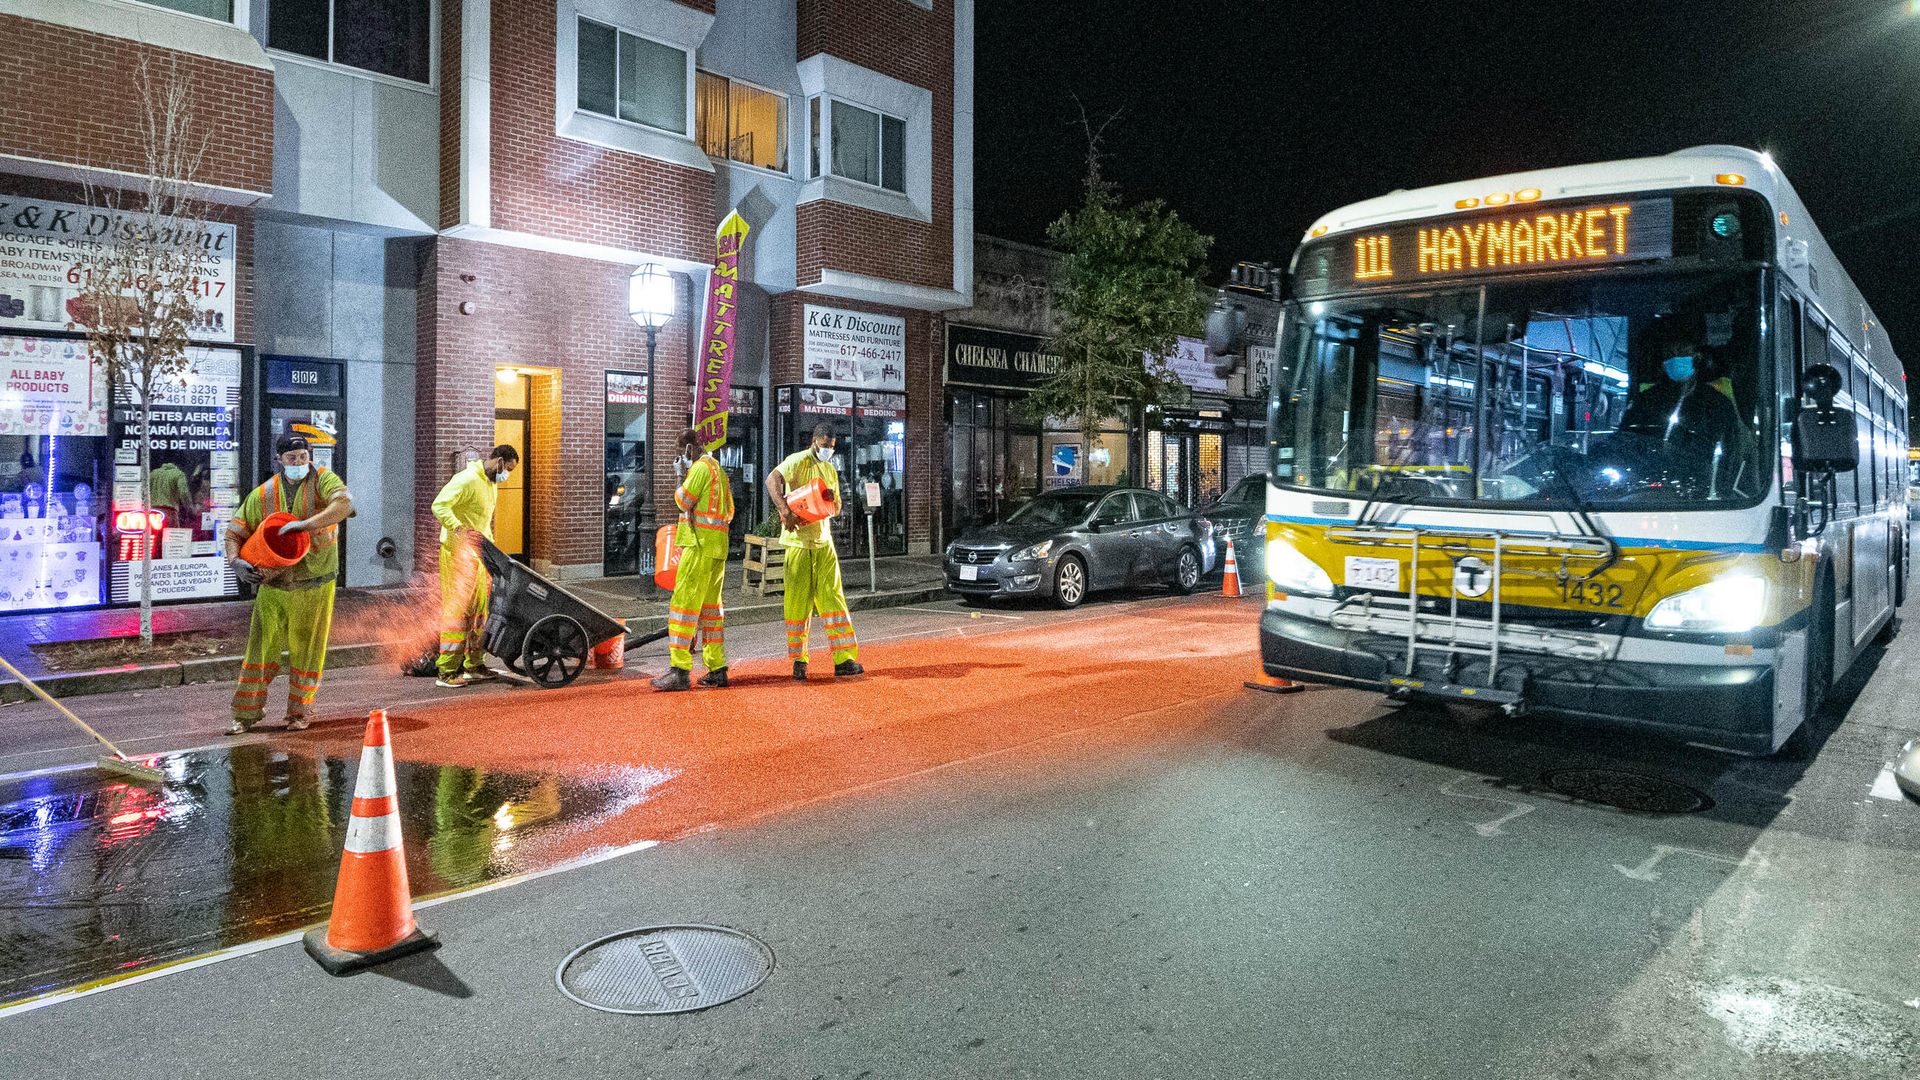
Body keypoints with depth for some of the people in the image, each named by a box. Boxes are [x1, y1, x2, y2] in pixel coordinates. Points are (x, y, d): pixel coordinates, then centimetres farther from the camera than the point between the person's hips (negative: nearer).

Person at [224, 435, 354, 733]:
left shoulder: (323, 480, -6)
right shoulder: (263, 494, 0)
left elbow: (344, 504, -27)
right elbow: (235, 531, 5)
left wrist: (305, 524, -37)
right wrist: (235, 560, -15)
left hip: (314, 587, -2)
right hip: (273, 584, 2)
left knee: (307, 649, 7)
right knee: (261, 645, 1)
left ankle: (300, 710, 22)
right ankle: (248, 711, 13)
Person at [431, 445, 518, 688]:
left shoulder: (492, 483, 16)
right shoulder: (467, 480, -15)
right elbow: (439, 506, -26)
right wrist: (460, 530, -37)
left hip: (478, 554, 10)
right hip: (458, 552, -10)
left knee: (480, 608, 12)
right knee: (457, 610, -9)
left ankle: (474, 665, 20)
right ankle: (447, 672, -5)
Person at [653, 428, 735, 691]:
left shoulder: (701, 467, -8)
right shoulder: (717, 469, 22)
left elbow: (684, 501, -13)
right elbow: (729, 512, 26)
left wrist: (679, 486, 3)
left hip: (700, 545, -10)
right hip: (718, 548, 10)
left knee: (684, 604, -11)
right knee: (710, 607, 12)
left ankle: (679, 670, -14)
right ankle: (717, 670, 13)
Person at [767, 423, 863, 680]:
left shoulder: (830, 470, 17)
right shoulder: (799, 461, -6)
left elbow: (837, 510, 22)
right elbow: (772, 479, -24)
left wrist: (832, 500, -2)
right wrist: (785, 511, -34)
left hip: (822, 540, 6)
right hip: (797, 538, -6)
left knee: (832, 596, 1)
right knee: (798, 600, 0)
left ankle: (843, 660, 1)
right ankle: (799, 660, 10)